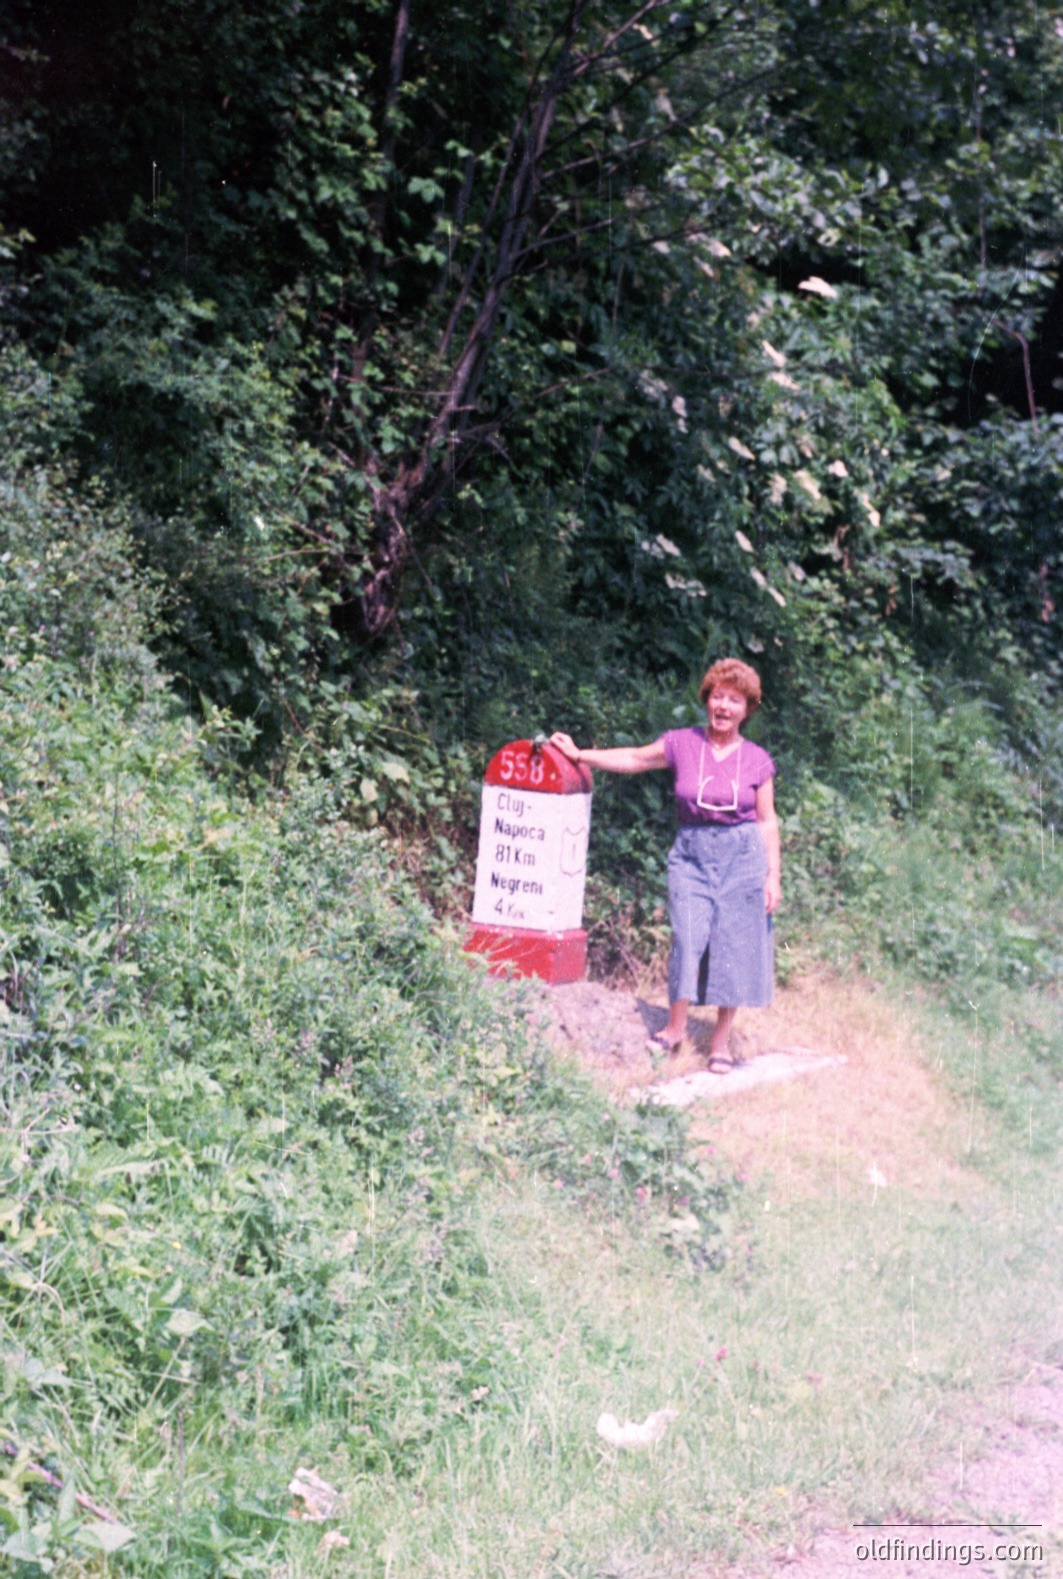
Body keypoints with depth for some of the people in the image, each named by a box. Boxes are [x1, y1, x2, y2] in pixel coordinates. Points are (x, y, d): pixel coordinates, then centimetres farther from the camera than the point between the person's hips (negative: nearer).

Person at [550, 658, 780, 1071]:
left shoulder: (757, 761, 3)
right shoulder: (682, 744, 3)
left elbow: (767, 821, 5)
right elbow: (634, 759, 10)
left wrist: (773, 877, 2)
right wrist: (579, 755, 6)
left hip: (742, 856, 0)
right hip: (692, 854, 0)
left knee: (734, 947, 1)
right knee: (687, 939, -6)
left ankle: (721, 1040, 12)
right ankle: (675, 1026, 12)